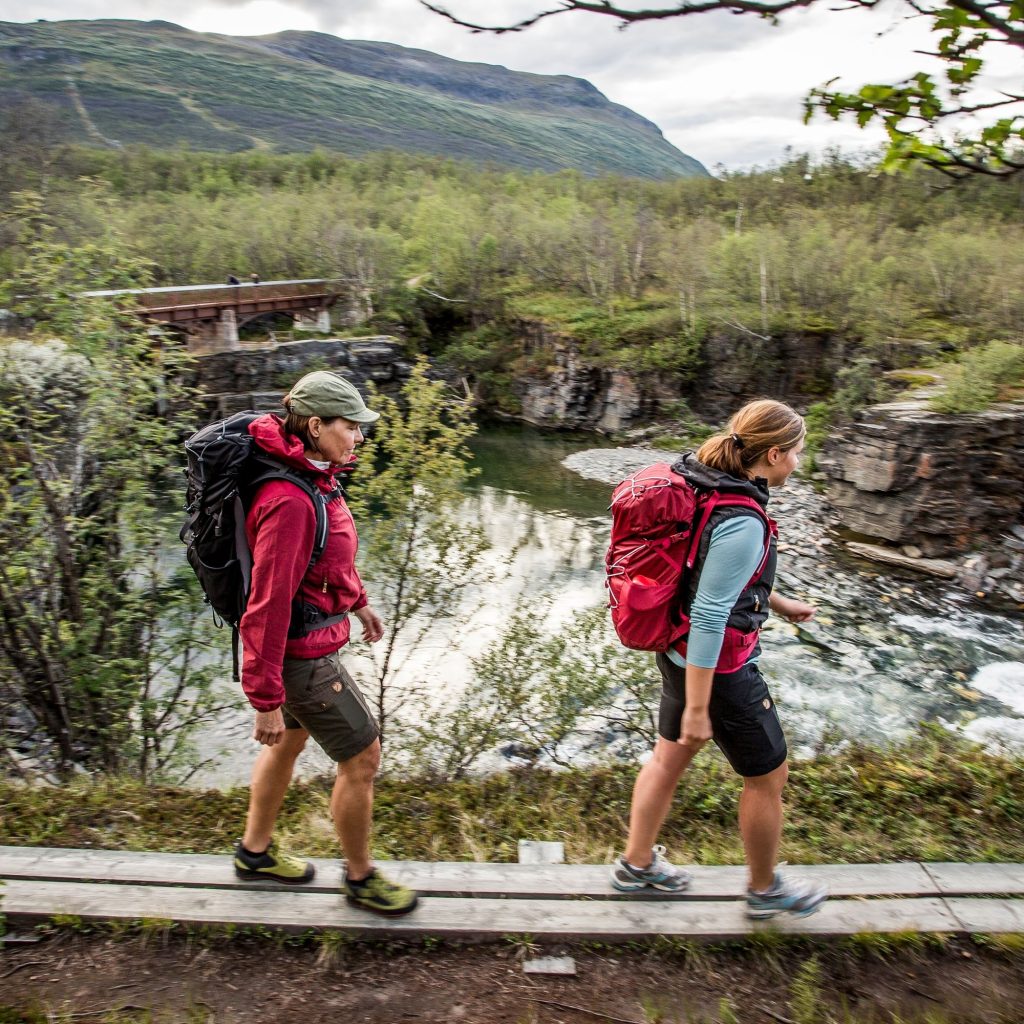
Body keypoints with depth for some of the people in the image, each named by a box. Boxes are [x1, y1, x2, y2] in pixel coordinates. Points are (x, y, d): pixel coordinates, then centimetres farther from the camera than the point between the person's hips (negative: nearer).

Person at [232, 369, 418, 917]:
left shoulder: (316, 476, -1)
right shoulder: (289, 502, -30)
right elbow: (267, 605, -28)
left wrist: (356, 600, 26)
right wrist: (265, 700, -23)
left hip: (312, 635, 10)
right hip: (302, 653, -10)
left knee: (291, 740, 25)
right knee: (362, 757, 4)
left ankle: (255, 850, 47)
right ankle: (360, 877, 27)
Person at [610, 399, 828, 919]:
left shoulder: (707, 487, 0)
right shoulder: (741, 523, -28)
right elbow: (709, 618, -28)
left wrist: (780, 603, 25)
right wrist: (696, 708, -22)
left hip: (679, 652, 9)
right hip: (716, 667, -9)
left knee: (670, 758, 23)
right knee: (767, 775, 14)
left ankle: (637, 862, 42)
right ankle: (765, 890, 38)